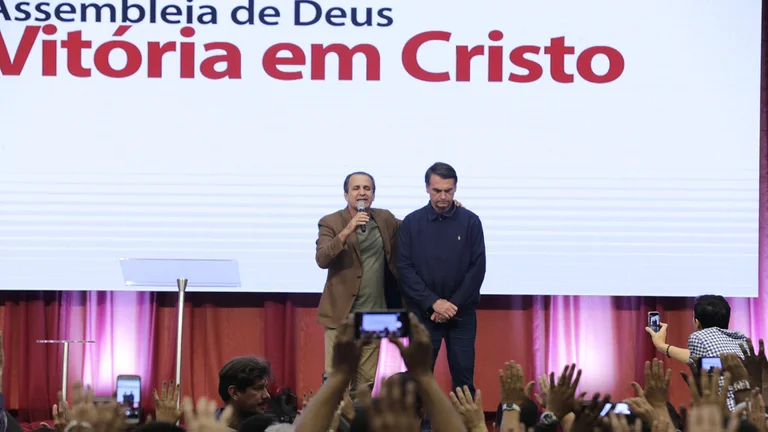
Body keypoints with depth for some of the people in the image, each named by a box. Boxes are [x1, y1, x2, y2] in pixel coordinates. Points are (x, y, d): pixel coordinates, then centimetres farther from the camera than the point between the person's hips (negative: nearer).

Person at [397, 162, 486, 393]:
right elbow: (405, 269, -3)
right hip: (423, 313, 0)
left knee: (463, 378, 2)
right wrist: (433, 302, -14)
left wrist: (453, 305, -11)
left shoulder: (470, 222, 0)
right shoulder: (411, 223, 1)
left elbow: (477, 268, -2)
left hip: (462, 314, 0)